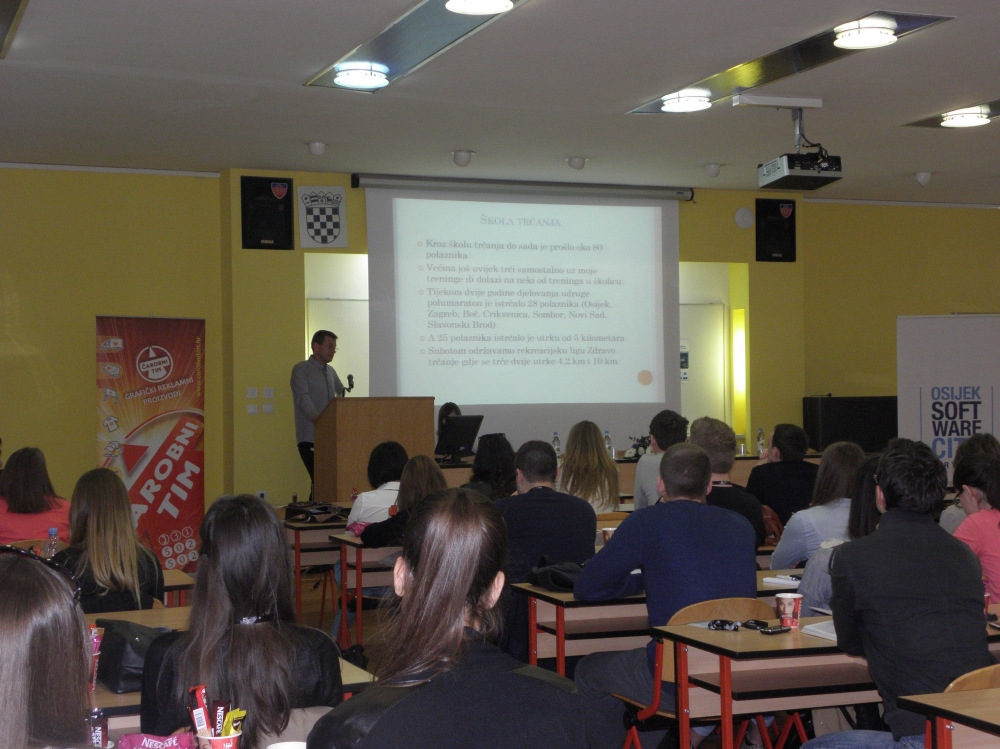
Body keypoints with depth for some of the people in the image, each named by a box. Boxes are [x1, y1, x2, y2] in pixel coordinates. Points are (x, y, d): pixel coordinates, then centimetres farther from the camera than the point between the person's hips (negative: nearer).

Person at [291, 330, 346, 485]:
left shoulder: (330, 371, 18)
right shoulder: (301, 370, -4)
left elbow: (342, 392, 30)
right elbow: (302, 397, -20)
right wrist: (315, 417, -38)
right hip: (309, 438, -6)